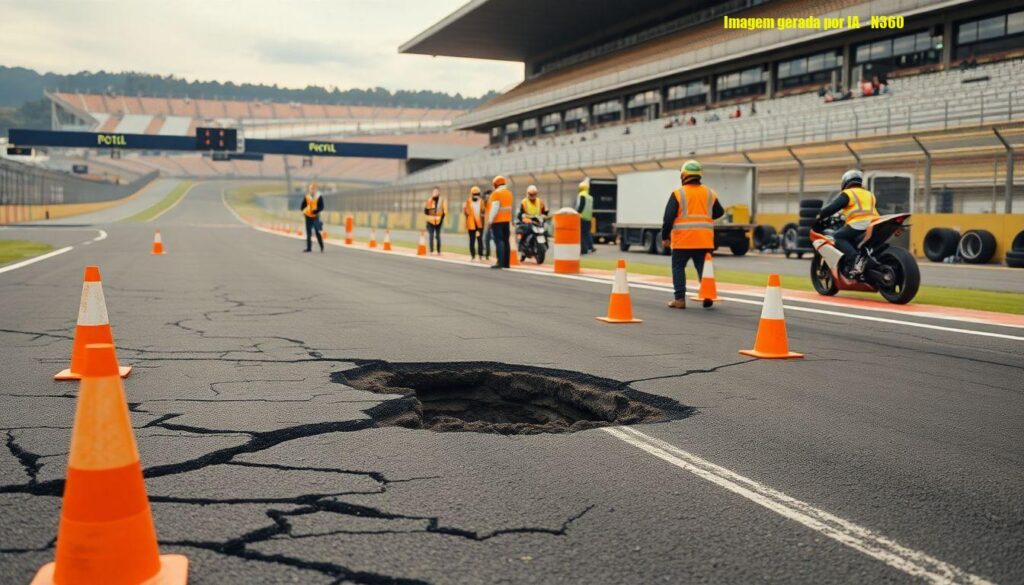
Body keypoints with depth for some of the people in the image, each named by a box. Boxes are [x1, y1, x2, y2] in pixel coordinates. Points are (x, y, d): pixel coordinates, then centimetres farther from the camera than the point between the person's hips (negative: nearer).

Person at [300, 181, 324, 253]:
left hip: (315, 217, -4)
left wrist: (315, 211, -24)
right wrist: (303, 211, -1)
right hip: (308, 216, 4)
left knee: (317, 232, -7)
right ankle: (309, 248, 11)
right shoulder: (307, 197, 4)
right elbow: (303, 204, 14)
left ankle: (322, 248, 3)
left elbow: (321, 207, -11)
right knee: (308, 232, 6)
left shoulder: (319, 197, -7)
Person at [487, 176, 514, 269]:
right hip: (507, 220, 8)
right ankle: (506, 262, 12)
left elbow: (494, 207, -17)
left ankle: (500, 262, -18)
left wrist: (490, 219, -14)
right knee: (505, 241, 10)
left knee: (499, 241, -11)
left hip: (497, 220, -8)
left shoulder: (496, 193, -12)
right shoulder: (509, 193, 13)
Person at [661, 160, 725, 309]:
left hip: (682, 240, -3)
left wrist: (665, 237, 1)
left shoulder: (678, 194, -6)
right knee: (703, 268, 10)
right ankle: (708, 294, -4)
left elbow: (669, 217, -8)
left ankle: (680, 299, 1)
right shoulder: (710, 194, 7)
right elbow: (719, 213, 18)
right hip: (704, 240, 3)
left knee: (678, 267, 7)